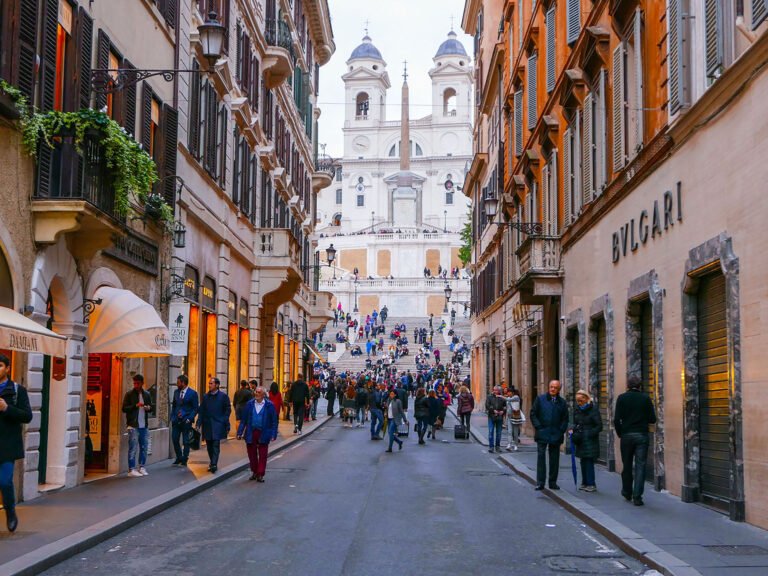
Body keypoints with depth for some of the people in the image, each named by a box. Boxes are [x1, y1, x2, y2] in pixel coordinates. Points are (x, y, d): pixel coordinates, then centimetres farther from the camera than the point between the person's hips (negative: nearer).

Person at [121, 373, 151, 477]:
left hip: (144, 425, 5)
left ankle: (141, 467, 19)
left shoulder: (147, 394, 12)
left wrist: (148, 408, -3)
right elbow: (124, 408, -5)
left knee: (144, 447, 9)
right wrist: (136, 405, -18)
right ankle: (131, 470, 0)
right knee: (133, 448, -4)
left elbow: (151, 407, 21)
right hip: (133, 426, -5)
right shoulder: (129, 394, -1)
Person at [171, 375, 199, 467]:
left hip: (186, 421, -5)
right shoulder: (176, 392, 9)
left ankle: (184, 460, 13)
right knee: (174, 439, 4)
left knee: (186, 441, 3)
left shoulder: (192, 393, -8)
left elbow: (195, 408, -6)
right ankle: (179, 458, 21)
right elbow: (173, 405, 16)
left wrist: (189, 419, -14)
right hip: (176, 420, 5)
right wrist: (172, 417, 6)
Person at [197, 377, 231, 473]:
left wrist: (226, 425, -5)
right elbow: (201, 411, 11)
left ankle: (214, 464, -17)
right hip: (207, 424, 4)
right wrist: (199, 423, 2)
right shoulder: (205, 397, 10)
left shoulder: (223, 396, -1)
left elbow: (227, 411, 0)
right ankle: (212, 463, 23)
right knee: (209, 446, 9)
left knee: (216, 445, -12)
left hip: (218, 425, -4)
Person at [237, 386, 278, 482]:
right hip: (251, 433, 2)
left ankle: (260, 474, 9)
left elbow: (274, 421, -1)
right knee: (252, 455, 10)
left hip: (263, 434, -2)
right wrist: (240, 432, 1)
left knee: (262, 455, 2)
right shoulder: (249, 404, 4)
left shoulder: (269, 405, -2)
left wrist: (273, 434, -8)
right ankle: (254, 472, 26)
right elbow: (244, 419, 6)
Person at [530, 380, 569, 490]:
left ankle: (553, 482, 14)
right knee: (541, 457, -5)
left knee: (554, 459, 6)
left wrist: (561, 430, -1)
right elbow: (533, 414, 2)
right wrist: (538, 427, -6)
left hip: (556, 435, 2)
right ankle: (540, 482, -2)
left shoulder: (562, 402, 7)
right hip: (542, 434, -2)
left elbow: (565, 419, 11)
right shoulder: (540, 399, 2)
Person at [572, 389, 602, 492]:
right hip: (580, 441, 6)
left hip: (590, 440, -6)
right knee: (583, 461, 8)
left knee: (589, 461, -9)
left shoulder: (593, 410, -9)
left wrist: (589, 434, -17)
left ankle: (591, 484, -4)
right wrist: (573, 431, 1)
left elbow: (599, 426, -9)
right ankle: (585, 483, 16)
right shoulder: (577, 410, 10)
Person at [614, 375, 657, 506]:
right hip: (642, 436, -1)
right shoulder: (645, 398, -1)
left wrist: (619, 433, 9)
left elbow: (617, 419, -6)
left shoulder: (621, 398, -2)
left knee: (626, 465, 15)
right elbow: (652, 419, -1)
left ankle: (627, 493, 26)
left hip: (626, 436, 1)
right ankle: (637, 497, -5)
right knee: (640, 466, 1)